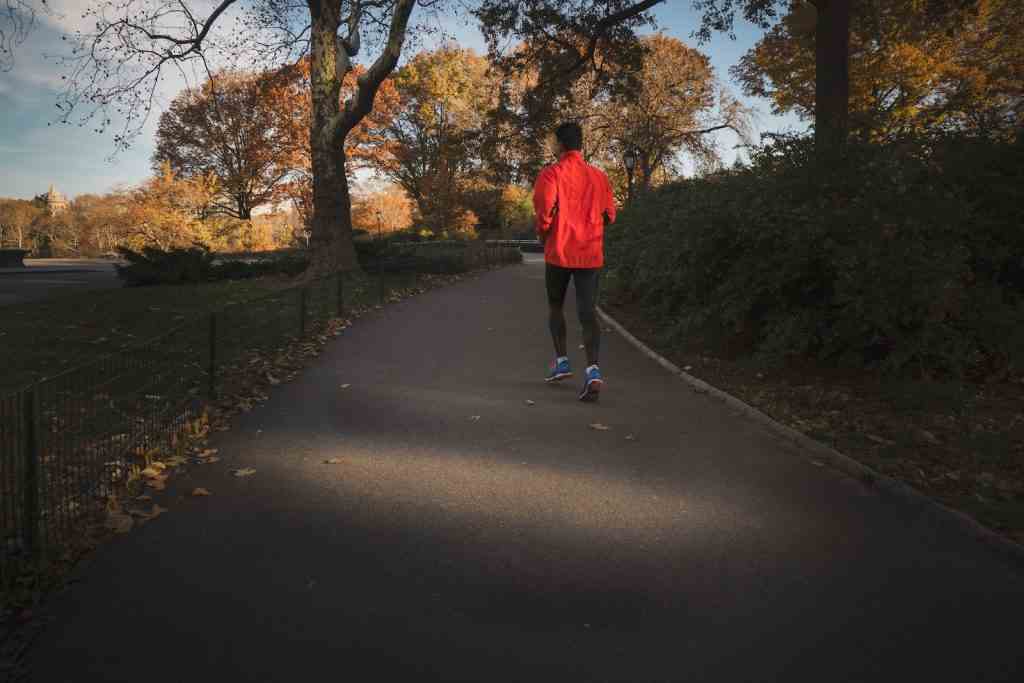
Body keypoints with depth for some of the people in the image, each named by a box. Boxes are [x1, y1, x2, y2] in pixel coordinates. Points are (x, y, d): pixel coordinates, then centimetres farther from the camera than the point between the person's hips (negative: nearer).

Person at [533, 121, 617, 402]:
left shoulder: (551, 173, -5)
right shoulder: (598, 175, 8)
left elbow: (544, 209, -18)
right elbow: (609, 214, 13)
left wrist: (543, 235, 0)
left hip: (558, 253, -2)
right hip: (591, 254, 2)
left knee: (555, 307, 19)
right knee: (588, 312, -4)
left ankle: (561, 361, 17)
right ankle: (593, 369, -21)